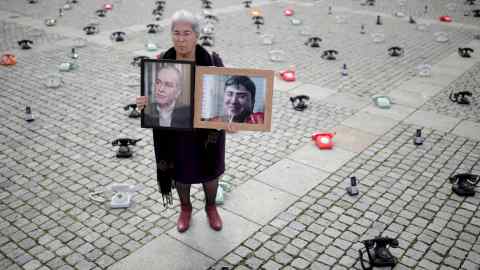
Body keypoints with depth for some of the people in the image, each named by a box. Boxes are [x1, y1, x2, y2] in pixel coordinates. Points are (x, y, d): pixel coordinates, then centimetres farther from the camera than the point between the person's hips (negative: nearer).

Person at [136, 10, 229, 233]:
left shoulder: (211, 62, -15)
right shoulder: (162, 62, -11)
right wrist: (144, 101, -29)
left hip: (207, 129, -1)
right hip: (175, 131, 1)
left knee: (209, 171, 18)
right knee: (180, 172, 19)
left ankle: (211, 207, 46)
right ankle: (185, 208, 47)